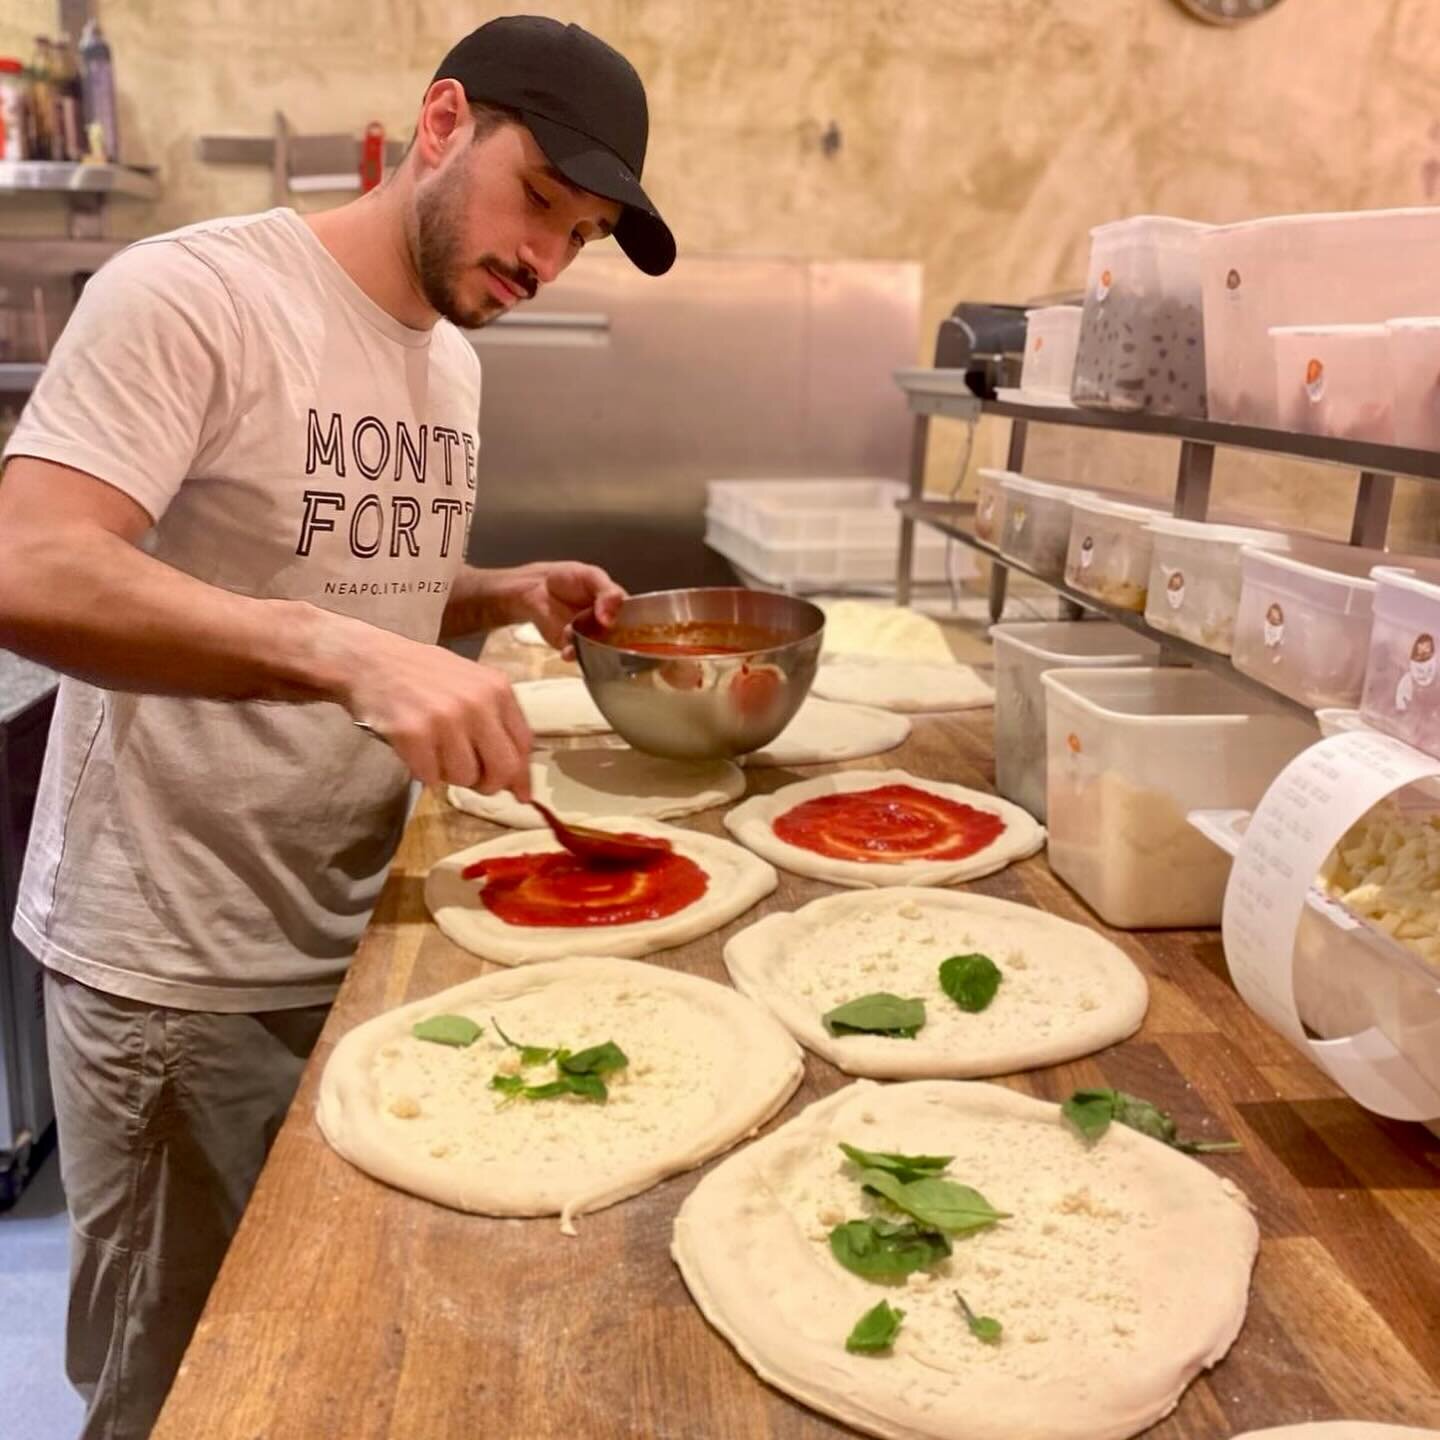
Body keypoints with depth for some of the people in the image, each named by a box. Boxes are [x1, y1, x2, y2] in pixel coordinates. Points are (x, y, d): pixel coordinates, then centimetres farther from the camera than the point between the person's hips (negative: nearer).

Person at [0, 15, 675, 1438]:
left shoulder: (453, 358, 8)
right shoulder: (189, 292, -15)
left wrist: (502, 596, 1)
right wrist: (345, 654, -39)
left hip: (359, 932, 7)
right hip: (173, 965, -6)